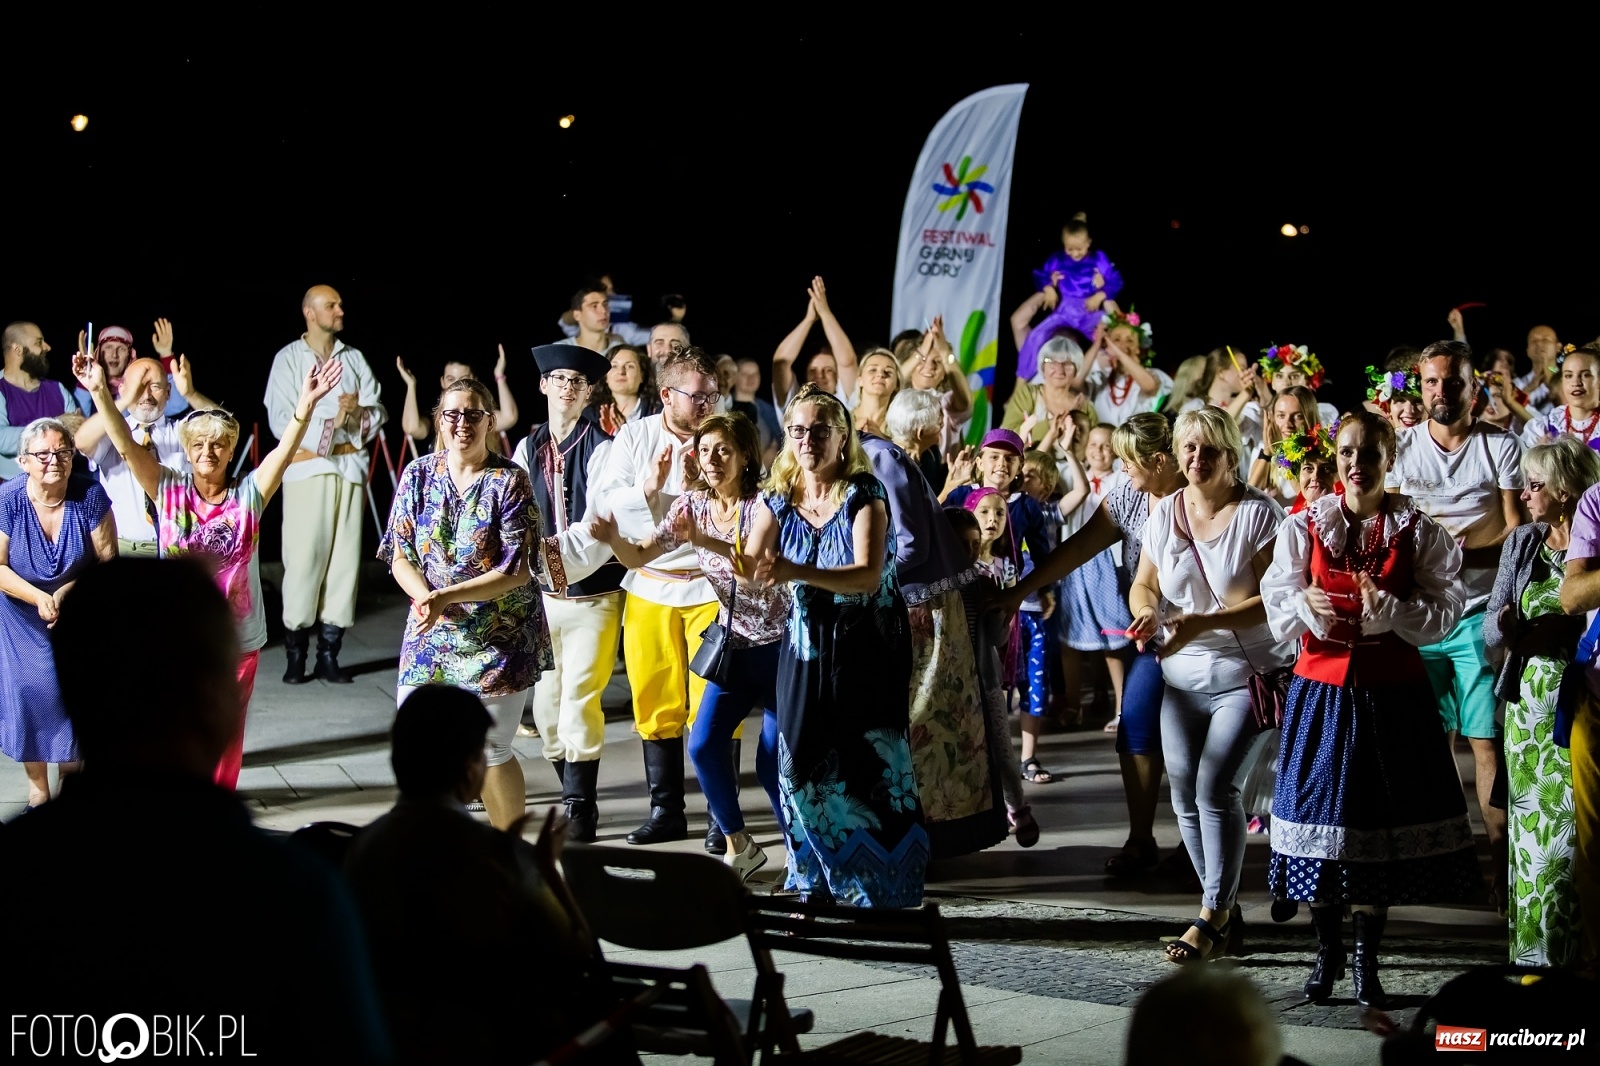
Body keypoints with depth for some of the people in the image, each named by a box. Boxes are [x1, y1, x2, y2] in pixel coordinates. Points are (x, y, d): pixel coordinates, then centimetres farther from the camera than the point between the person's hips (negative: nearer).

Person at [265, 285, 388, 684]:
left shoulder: (355, 359, 15)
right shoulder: (288, 359, 2)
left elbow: (378, 413, 9)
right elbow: (281, 422, -7)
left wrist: (358, 413, -11)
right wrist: (330, 417, -10)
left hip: (350, 468, 4)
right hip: (306, 467, -4)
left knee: (345, 559, 1)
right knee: (304, 558, -7)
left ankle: (329, 654, 6)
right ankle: (295, 654, -1)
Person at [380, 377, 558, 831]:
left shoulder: (509, 480, -9)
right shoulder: (419, 474, 2)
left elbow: (517, 570, -13)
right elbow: (401, 557, 2)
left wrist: (446, 596, -21)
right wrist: (425, 597, -18)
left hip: (500, 636, -4)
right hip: (432, 633, 4)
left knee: (491, 749, 0)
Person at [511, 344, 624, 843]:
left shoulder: (600, 449, -9)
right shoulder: (528, 449, 7)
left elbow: (599, 529, -15)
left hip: (592, 592, -5)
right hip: (540, 594, 5)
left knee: (579, 700, -10)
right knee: (546, 703, 9)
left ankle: (579, 812, -2)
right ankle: (575, 798, 24)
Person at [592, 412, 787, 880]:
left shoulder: (763, 503, -14)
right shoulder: (693, 504, 2)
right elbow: (640, 557, -2)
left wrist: (703, 540, -42)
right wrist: (614, 540, -24)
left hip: (779, 644, -5)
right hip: (734, 644, 5)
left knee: (773, 761, -5)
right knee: (704, 744, -8)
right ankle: (740, 847, 10)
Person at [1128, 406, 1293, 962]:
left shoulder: (1258, 512, -10)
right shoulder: (1164, 512, 6)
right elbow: (1143, 585, 13)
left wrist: (1201, 623, -24)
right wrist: (1146, 613, -11)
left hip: (1249, 673, -6)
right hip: (1183, 678, 6)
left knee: (1215, 788, -16)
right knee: (1185, 794, 4)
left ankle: (1213, 915, -5)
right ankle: (1225, 911, 18)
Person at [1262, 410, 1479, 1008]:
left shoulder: (1418, 533, 0)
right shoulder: (1303, 528, 4)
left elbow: (1443, 614, -4)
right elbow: (1276, 606, 3)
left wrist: (1386, 610, -20)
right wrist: (1306, 606, -18)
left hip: (1392, 694, -1)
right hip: (1322, 689, 1)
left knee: (1380, 821, 2)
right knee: (1322, 811, 2)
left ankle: (1366, 960, 16)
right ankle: (1327, 953, 19)